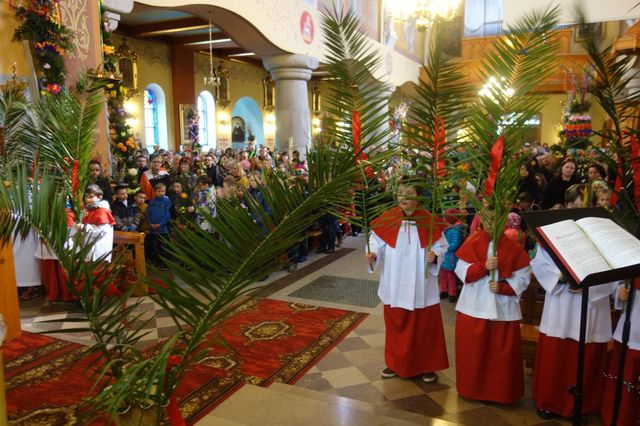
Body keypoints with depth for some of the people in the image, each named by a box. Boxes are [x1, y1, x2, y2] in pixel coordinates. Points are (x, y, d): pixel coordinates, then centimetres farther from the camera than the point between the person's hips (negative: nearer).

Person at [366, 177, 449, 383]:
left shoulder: (429, 221, -7)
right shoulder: (387, 220, -5)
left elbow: (441, 245, -2)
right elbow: (377, 242, -3)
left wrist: (434, 255, -22)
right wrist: (373, 255, -23)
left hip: (421, 287, -1)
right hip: (395, 287, 1)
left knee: (424, 326, 10)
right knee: (396, 325, 14)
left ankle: (427, 365, 28)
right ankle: (395, 363, 31)